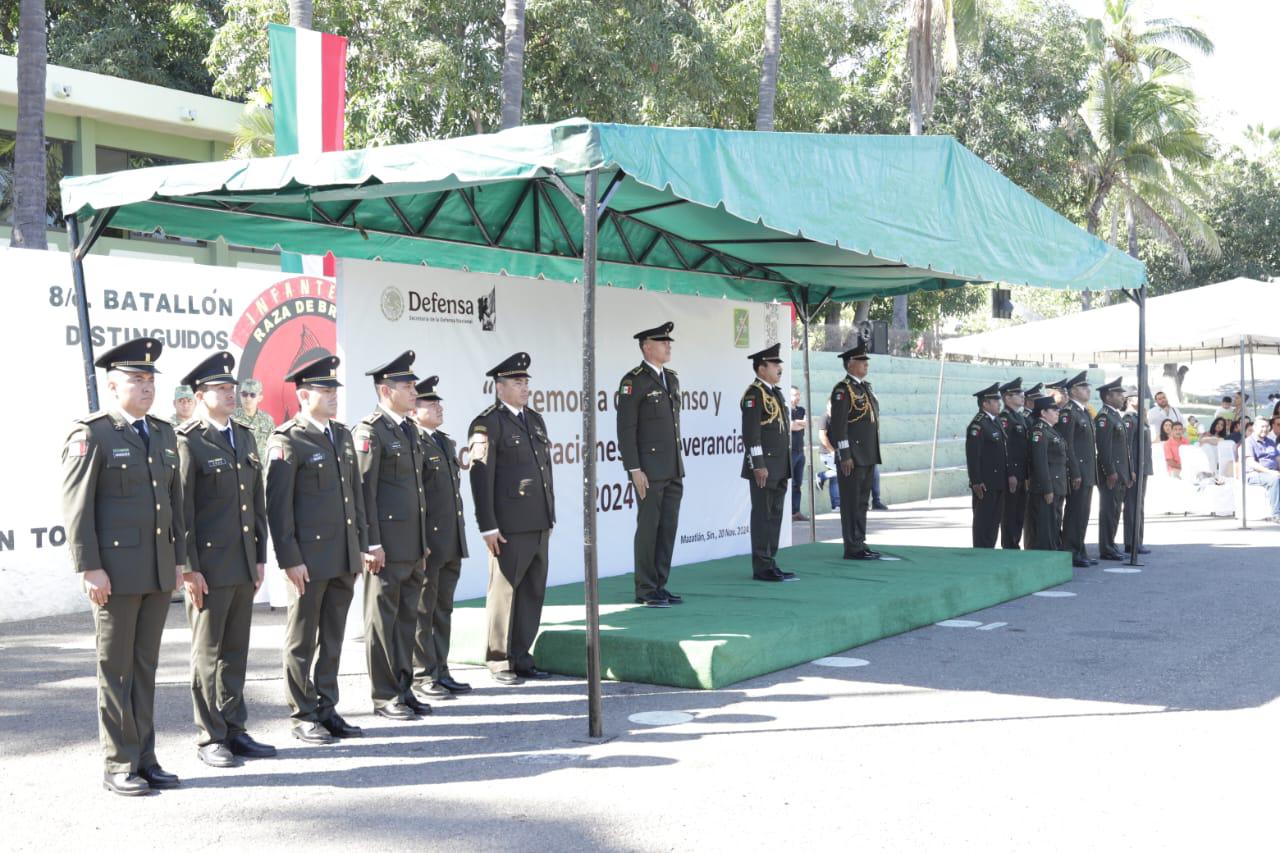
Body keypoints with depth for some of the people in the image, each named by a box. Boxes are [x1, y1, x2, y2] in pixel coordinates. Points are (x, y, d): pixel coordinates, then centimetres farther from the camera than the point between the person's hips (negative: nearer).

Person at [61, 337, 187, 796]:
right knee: (116, 669, 2)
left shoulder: (163, 433, 13)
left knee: (146, 666, 11)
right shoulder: (91, 435, -7)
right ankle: (119, 765, 9)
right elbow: (76, 505, -11)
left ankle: (144, 758, 18)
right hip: (115, 572, -6)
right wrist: (89, 568, -16)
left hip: (158, 571, 6)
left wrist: (178, 558, 13)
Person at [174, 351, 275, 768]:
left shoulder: (244, 437, 14)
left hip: (244, 567, 7)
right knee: (208, 654, 3)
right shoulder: (187, 442, -8)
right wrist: (189, 568, -14)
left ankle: (234, 731, 20)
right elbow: (181, 511, -12)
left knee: (236, 652, 12)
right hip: (209, 567, -6)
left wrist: (261, 557, 12)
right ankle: (210, 738, 12)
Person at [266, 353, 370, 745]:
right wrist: (290, 559, -16)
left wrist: (361, 545, 15)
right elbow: (277, 505, -13)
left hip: (344, 557, 7)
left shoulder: (342, 435, 14)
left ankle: (327, 709, 22)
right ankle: (303, 716, 13)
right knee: (302, 641, 4)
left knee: (332, 638, 13)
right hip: (309, 558, -7)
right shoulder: (287, 441, -10)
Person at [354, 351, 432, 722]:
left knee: (407, 617, 13)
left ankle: (404, 688, 22)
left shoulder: (410, 429, 15)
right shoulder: (370, 431, -11)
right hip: (387, 545, -8)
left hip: (413, 546, 8)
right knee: (383, 619, 1)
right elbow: (364, 490, -15)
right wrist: (372, 544, -18)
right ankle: (385, 697, 8)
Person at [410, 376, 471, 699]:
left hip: (451, 543, 9)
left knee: (443, 609, 14)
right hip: (426, 543, -9)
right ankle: (422, 676, 10)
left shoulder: (447, 443, 17)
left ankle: (440, 671, 22)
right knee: (422, 611, 2)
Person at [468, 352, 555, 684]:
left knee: (533, 592, 10)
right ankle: (499, 661, 12)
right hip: (510, 527, -7)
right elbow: (480, 477, -13)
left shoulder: (535, 420, 16)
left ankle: (521, 658, 19)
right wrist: (488, 527, -16)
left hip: (539, 524, 7)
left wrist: (550, 515, 16)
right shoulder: (487, 424, -8)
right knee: (504, 591, 2)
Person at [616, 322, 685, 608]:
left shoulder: (671, 378, 15)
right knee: (648, 528, -3)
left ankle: (660, 585, 15)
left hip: (673, 471, 7)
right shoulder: (633, 381, -9)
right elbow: (626, 429, -12)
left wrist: (678, 465, 17)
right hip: (649, 471, -7)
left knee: (669, 528, 8)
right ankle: (645, 590, 4)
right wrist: (634, 470, -17)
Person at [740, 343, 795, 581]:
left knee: (775, 515, 11)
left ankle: (770, 563, 18)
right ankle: (762, 567, 1)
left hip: (779, 468, 9)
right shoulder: (754, 394, -12)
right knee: (763, 515, -4)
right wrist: (758, 465, -21)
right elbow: (751, 433, -18)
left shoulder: (776, 393, 17)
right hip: (763, 468, -9)